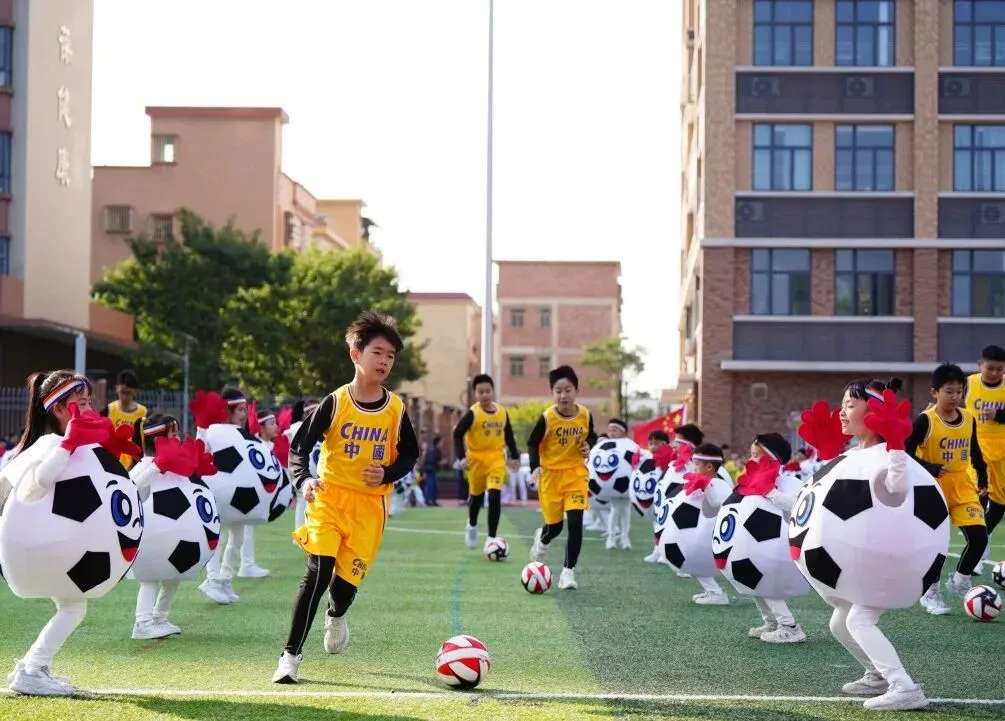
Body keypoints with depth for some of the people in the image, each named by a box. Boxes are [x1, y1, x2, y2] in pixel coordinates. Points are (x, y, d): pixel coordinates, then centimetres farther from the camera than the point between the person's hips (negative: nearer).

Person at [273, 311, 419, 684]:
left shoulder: (396, 409, 0)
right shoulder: (335, 403, -7)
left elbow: (409, 455, 10)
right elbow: (299, 445, -5)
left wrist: (387, 474, -10)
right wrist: (303, 479, -24)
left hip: (370, 505, 2)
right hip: (329, 498, -2)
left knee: (348, 577, 2)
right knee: (318, 573, -16)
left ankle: (337, 615, 42)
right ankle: (291, 656, -8)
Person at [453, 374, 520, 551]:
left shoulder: (502, 412, -1)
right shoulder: (472, 414, -13)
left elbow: (509, 435, 13)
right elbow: (458, 434, -12)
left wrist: (515, 456, 11)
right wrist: (461, 457, -22)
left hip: (496, 459, 1)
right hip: (476, 459, -1)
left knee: (495, 496, -15)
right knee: (476, 496, 16)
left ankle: (491, 537, -11)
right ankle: (472, 526, 45)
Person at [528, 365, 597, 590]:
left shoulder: (585, 415, -8)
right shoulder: (547, 418, -16)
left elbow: (591, 435, 12)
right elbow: (533, 443, -4)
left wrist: (589, 446, -10)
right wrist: (535, 466, -18)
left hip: (575, 474, 1)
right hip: (550, 474, -1)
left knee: (575, 524, -11)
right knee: (554, 525, 7)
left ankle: (568, 571, 1)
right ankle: (542, 540, 46)